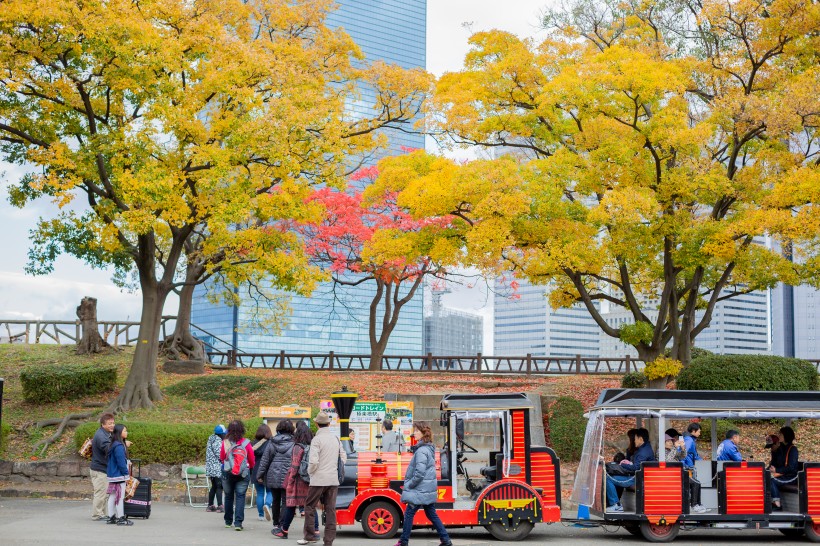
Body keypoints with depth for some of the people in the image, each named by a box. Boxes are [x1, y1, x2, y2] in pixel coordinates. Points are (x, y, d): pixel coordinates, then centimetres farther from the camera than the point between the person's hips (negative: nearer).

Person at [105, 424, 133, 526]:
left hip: (112, 475, 10)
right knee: (120, 496, -4)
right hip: (119, 476, -10)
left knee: (112, 497, 12)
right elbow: (121, 462, -20)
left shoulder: (113, 445, 12)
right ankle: (121, 518, -1)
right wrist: (126, 473, -14)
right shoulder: (119, 446, -19)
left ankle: (112, 517, 17)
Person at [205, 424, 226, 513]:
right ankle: (220, 506, -13)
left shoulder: (211, 440, 15)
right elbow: (220, 454, -18)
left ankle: (210, 505, 19)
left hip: (211, 468, 10)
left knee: (214, 486, 15)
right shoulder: (217, 441, -16)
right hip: (217, 468, -10)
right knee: (219, 486, -9)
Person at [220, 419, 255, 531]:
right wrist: (250, 467, 23)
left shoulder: (225, 443, -5)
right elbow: (252, 460, 2)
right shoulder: (246, 443, -7)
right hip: (243, 473, -1)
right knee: (240, 496, 0)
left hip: (227, 472, 1)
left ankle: (228, 521, 23)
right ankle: (238, 522, -10)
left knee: (228, 496, 14)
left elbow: (221, 458, 7)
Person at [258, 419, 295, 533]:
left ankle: (276, 524, 23)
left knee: (275, 501, 15)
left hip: (273, 476, 3)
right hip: (287, 477, -3)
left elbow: (265, 460, 5)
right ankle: (282, 524, -9)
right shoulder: (293, 443, -6)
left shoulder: (272, 442, 2)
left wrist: (260, 475, 11)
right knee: (285, 502, -1)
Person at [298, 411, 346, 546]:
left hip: (319, 479, -6)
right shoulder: (336, 438, 8)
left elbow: (313, 461, -18)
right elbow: (343, 458, 13)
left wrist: (310, 472, 0)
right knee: (330, 509, 6)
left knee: (310, 506, 8)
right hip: (333, 479, 6)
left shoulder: (317, 439, -11)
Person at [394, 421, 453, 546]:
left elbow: (419, 473, -25)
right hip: (429, 489, 9)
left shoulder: (421, 451, -19)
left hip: (420, 491, -9)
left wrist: (409, 485, -13)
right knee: (431, 515, 13)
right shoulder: (429, 448, 11)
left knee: (409, 514, 1)